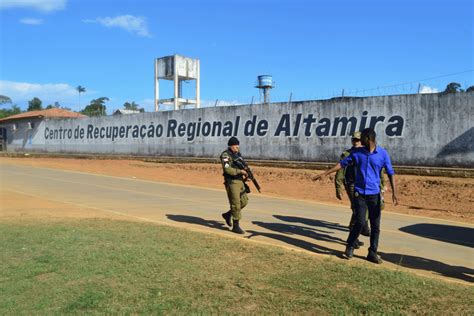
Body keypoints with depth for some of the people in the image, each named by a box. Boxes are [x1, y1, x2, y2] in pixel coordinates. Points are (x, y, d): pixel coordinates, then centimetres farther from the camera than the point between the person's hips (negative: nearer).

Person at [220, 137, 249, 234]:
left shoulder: (238, 154, 14)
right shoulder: (225, 155, -11)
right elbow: (227, 169, -23)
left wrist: (244, 175, 3)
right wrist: (240, 171, -24)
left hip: (240, 182, 8)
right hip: (231, 182, -8)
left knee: (244, 201, 11)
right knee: (236, 204, -6)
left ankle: (228, 214, 28)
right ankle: (236, 226, 3)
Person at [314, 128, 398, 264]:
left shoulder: (383, 154, -3)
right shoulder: (357, 152, 2)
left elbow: (391, 173, -4)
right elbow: (342, 163, 7)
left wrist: (394, 193, -14)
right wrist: (325, 173, 2)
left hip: (374, 194, 0)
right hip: (359, 193, 0)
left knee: (375, 225, 3)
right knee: (360, 222, -7)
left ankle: (372, 253, 16)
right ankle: (350, 246, 15)